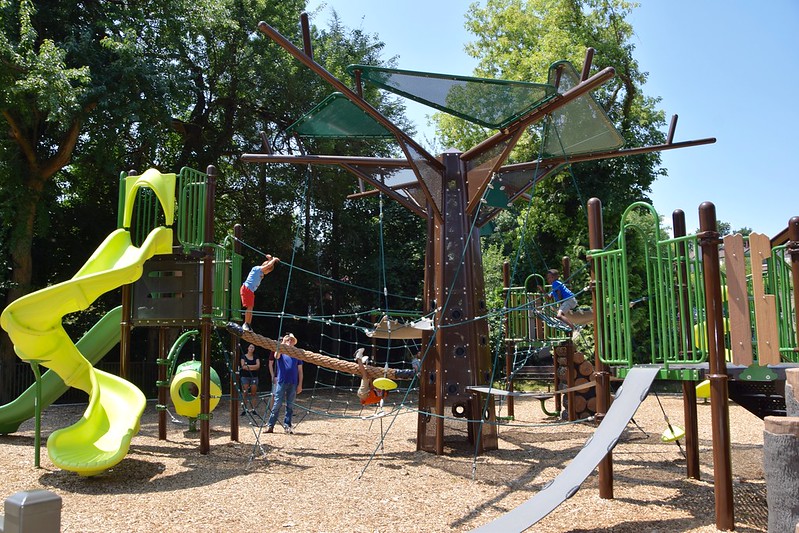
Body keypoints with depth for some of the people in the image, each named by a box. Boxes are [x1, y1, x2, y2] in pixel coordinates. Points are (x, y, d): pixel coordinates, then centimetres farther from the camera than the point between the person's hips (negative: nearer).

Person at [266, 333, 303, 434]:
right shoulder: (281, 352, 4)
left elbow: (300, 370, 9)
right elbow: (276, 356, -21)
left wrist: (300, 384, 4)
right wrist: (281, 345, -27)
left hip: (293, 383, 2)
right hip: (281, 382, -2)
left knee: (290, 405, 7)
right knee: (277, 404, -3)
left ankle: (287, 425, 16)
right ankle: (270, 426, 2)